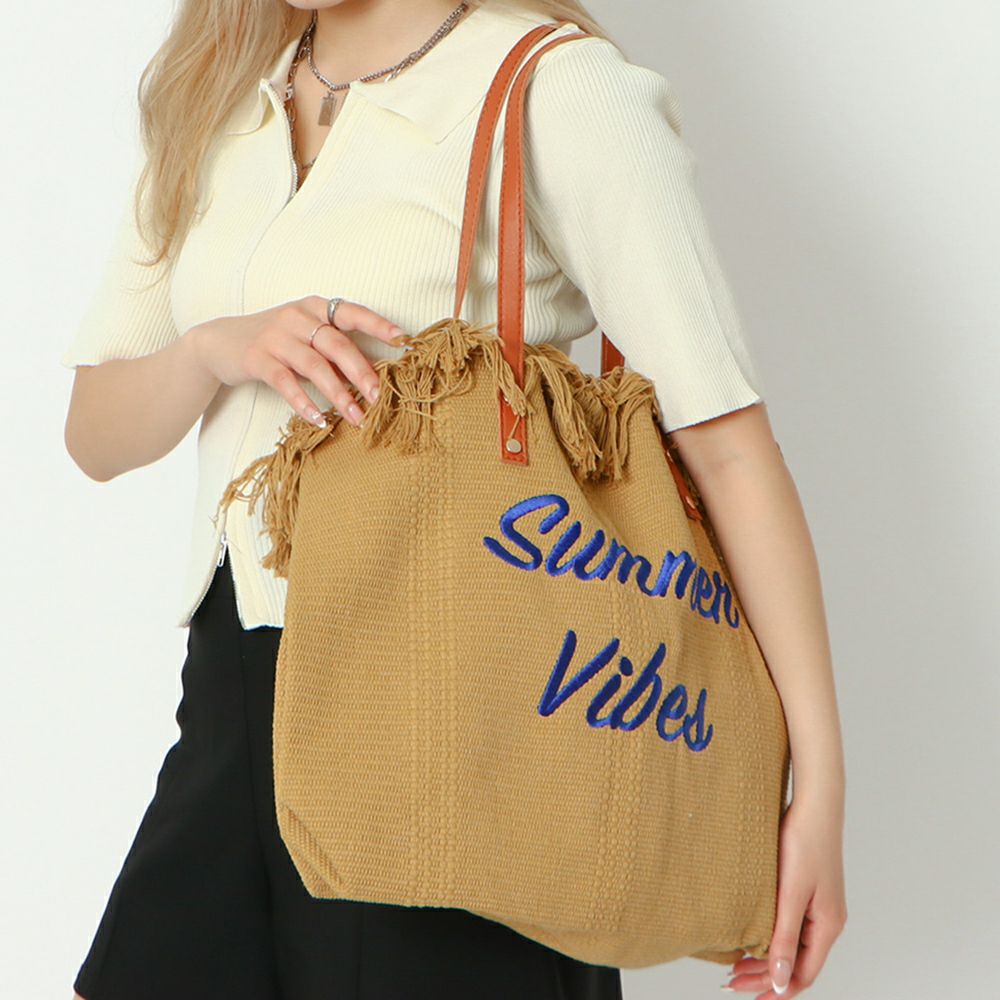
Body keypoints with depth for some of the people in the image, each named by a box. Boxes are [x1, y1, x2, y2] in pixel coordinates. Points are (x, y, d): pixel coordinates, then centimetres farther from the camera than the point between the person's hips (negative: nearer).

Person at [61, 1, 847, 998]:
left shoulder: (557, 89, -8)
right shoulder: (213, 105, 13)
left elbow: (728, 443, -13)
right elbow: (94, 435, 13)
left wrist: (817, 783, -17)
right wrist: (216, 347, -10)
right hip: (235, 699, 6)